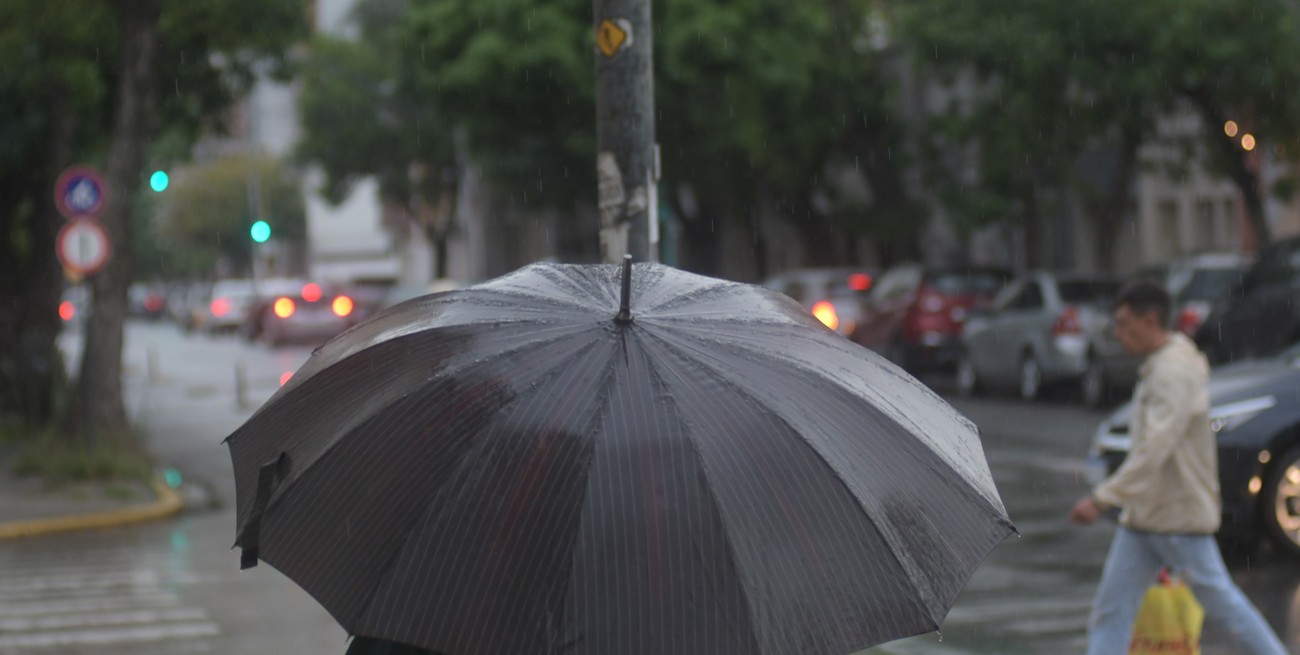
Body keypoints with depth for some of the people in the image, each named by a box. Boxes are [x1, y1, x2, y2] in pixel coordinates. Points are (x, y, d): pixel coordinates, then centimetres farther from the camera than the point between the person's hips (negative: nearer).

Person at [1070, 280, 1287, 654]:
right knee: (1111, 607, 2)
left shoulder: (1175, 372, -19)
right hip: (1143, 516, 9)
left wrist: (1103, 498, -32)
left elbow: (1155, 449, -27)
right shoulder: (1157, 368, 13)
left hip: (1180, 514, -9)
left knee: (1219, 602, 1)